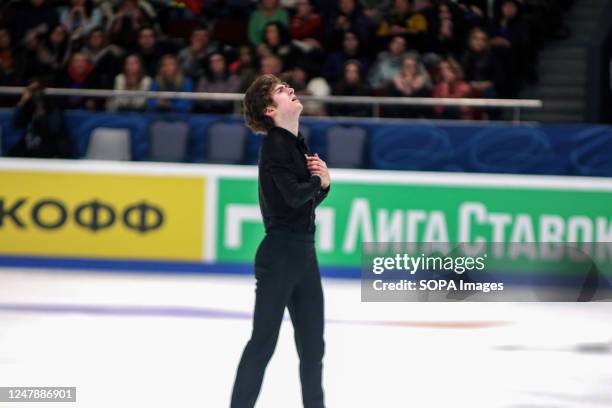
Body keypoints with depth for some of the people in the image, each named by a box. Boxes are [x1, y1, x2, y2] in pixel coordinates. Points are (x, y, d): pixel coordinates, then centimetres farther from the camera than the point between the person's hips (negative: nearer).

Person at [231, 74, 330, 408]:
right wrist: (318, 180, -2)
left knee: (313, 344, 12)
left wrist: (323, 179, -2)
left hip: (304, 253, 8)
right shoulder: (275, 144, -12)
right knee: (264, 340, -4)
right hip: (280, 252, -8)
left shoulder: (297, 143, 13)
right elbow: (294, 195, -21)